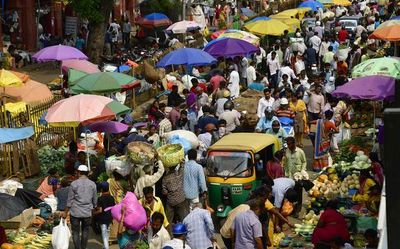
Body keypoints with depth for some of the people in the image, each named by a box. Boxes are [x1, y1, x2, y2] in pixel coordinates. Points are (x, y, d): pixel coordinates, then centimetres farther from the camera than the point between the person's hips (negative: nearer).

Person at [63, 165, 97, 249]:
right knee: (85, 231, 16)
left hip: (75, 212, -2)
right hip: (87, 212, 2)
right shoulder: (92, 184, -1)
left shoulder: (74, 184, -8)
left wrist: (66, 212, 4)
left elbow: (70, 200, -5)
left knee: (75, 232, 7)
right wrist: (94, 208, 23)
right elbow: (95, 200, 6)